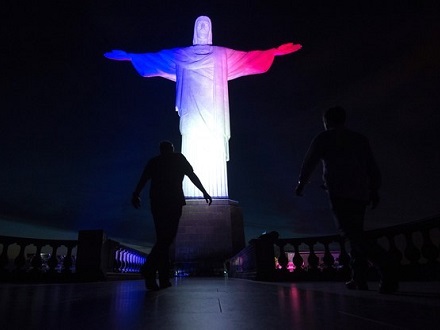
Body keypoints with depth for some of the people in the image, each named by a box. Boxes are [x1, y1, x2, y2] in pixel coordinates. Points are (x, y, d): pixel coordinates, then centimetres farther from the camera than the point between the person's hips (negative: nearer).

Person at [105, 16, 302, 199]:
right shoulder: (181, 55, 15)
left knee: (214, 158, -6)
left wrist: (275, 51, 7)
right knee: (194, 157, -5)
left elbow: (250, 57, 11)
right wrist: (130, 56, 14)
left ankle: (215, 202, -3)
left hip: (213, 116, 0)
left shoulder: (223, 55, 14)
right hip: (194, 116, 0)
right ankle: (193, 202, -2)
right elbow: (153, 57, 17)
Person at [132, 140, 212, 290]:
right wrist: (204, 192, 15)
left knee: (162, 238, 8)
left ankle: (164, 278, 3)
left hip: (156, 202, 4)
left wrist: (136, 195, -3)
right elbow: (192, 175, 11)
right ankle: (150, 268, -29)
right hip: (174, 201, -4)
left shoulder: (153, 161, 20)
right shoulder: (178, 158, 14)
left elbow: (143, 178, 5)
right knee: (168, 237, -9)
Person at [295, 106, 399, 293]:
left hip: (339, 192, -6)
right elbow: (372, 167, 16)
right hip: (361, 193, 6)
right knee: (356, 234, 11)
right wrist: (374, 190, 17)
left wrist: (301, 184, 25)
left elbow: (309, 163, 12)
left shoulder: (323, 138, 8)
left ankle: (385, 263, -35)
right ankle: (359, 279, 9)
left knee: (351, 234, -14)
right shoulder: (360, 139, 21)